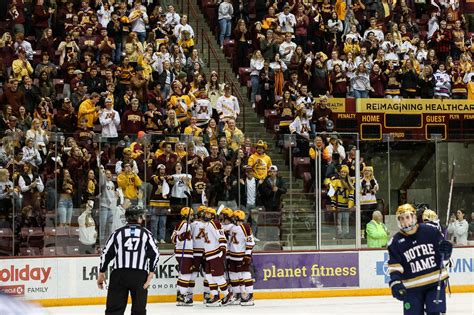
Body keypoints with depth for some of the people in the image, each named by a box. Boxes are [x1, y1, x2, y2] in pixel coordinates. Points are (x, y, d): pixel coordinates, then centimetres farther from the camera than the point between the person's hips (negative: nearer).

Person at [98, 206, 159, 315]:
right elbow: (155, 254, -3)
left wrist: (101, 274, 11)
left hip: (119, 274, 1)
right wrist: (151, 274, -3)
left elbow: (106, 254, 5)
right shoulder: (146, 233, 6)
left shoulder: (118, 232, 8)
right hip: (140, 275, -1)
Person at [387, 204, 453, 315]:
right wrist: (395, 283, -22)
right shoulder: (396, 242, -4)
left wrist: (446, 250, -15)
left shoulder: (430, 231, -2)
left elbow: (444, 254, 8)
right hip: (412, 287, 0)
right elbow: (394, 266, -7)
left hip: (436, 282, 0)